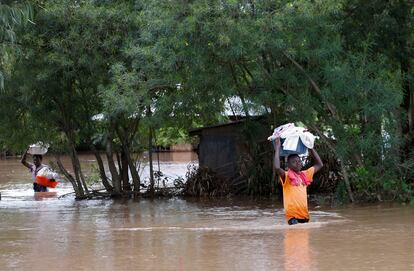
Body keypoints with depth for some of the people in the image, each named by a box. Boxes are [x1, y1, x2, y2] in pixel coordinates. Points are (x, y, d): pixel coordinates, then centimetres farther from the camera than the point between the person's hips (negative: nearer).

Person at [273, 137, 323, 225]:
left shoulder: (305, 175, 14)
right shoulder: (286, 176, -4)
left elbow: (319, 165, 22)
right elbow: (277, 168, -24)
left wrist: (311, 148, 17)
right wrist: (277, 148, -17)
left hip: (304, 215, 6)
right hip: (292, 215, -6)